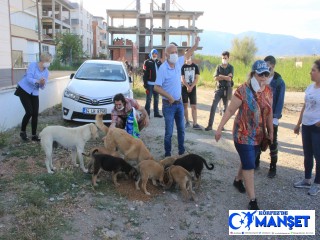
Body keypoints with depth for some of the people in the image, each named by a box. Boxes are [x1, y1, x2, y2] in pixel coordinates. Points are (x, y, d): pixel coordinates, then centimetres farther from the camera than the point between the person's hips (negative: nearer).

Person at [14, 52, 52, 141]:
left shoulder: (46, 72, 3)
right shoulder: (33, 65, -12)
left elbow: (42, 87, 1)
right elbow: (28, 78, -24)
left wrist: (43, 84, -22)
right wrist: (37, 81, -41)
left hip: (34, 93, 5)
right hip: (24, 90, -5)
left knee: (35, 114, -3)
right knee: (29, 112, -14)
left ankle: (34, 135, 6)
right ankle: (23, 132, 7)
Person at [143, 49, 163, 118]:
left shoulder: (159, 62, 11)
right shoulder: (147, 62, -3)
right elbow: (145, 73, -8)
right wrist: (145, 83, -14)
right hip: (150, 84, -5)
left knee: (156, 99, 12)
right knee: (148, 99, -1)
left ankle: (156, 113, 21)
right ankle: (147, 113, 3)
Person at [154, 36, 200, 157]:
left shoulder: (178, 62, 0)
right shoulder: (163, 68, -19)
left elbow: (188, 54, 18)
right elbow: (156, 87, -20)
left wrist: (196, 44, 6)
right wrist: (169, 97, -25)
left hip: (179, 103, 6)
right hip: (168, 105, -6)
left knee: (181, 129, 15)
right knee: (169, 132, 2)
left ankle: (182, 151, 30)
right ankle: (167, 154, 17)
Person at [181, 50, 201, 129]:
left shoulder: (195, 66, 4)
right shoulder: (183, 67, 2)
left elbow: (197, 78, -1)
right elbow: (182, 79, -3)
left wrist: (191, 87, -11)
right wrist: (187, 86, -16)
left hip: (193, 88, 0)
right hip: (184, 88, 0)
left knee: (194, 106, -4)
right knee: (185, 105, 4)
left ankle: (195, 124, -5)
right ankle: (187, 122, 15)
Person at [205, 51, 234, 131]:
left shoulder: (230, 67, 3)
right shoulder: (219, 67, 8)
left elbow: (229, 78, -10)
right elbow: (215, 78, -5)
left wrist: (221, 76, -7)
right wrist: (226, 77, -10)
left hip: (227, 89, -1)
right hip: (219, 88, 1)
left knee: (225, 108, 5)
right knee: (213, 106, -8)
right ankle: (210, 125, -7)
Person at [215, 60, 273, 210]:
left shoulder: (268, 91, 1)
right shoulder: (243, 90, -17)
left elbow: (269, 113, 10)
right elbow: (230, 110, -13)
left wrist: (271, 132, 14)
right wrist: (219, 128, -14)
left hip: (259, 135, 6)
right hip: (243, 135, -6)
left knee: (247, 161, 21)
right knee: (249, 165, -5)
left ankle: (238, 180, 48)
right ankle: (253, 201, 3)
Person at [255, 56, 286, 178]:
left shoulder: (279, 82, -9)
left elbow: (280, 101, -11)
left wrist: (276, 118, -16)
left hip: (271, 117, -3)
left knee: (272, 142, 6)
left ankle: (273, 167, 16)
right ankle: (256, 162, 28)